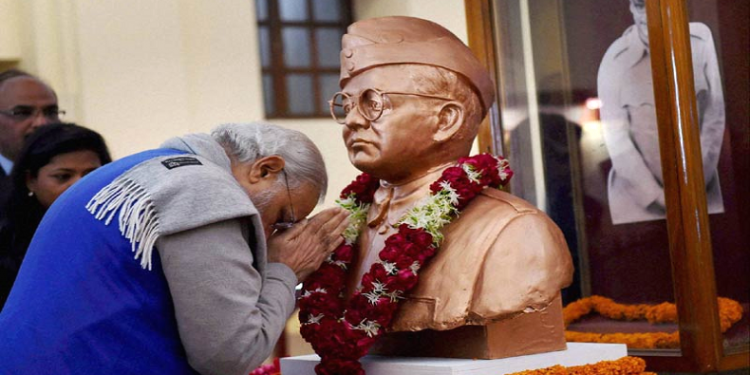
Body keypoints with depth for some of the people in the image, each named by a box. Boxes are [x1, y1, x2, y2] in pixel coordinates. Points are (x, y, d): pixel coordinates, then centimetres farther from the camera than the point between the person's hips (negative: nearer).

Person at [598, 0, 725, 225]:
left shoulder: (701, 40, -8)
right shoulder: (616, 59, -11)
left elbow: (714, 115, -3)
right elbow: (616, 138, -8)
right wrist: (657, 197, -9)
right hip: (637, 192, -1)